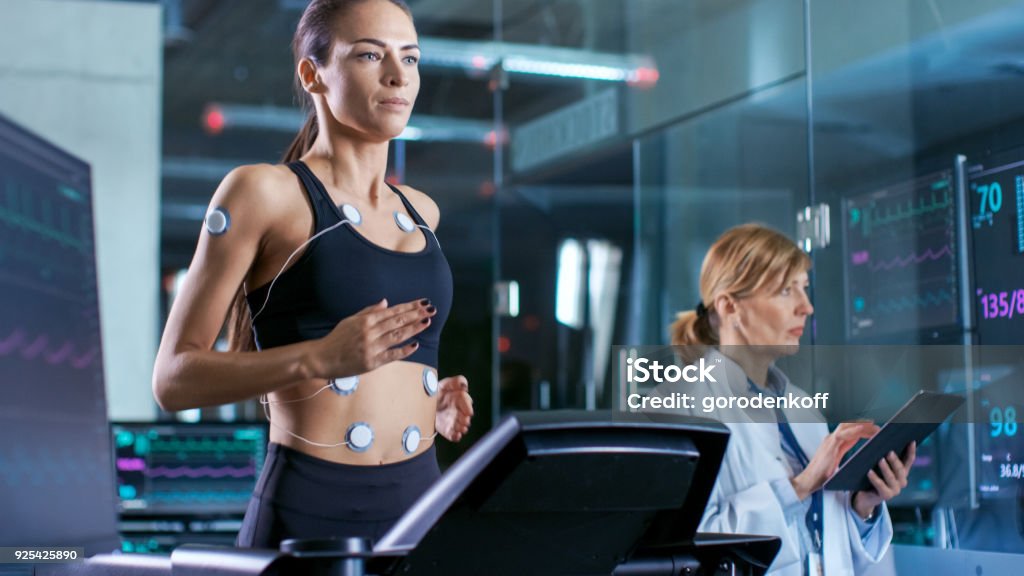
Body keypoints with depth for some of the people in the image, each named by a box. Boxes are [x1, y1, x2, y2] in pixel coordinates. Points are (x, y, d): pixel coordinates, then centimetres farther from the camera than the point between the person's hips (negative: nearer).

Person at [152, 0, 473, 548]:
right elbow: (174, 378, -8)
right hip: (310, 509, -5)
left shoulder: (420, 211, 14)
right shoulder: (263, 190, -4)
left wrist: (427, 399, 7)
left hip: (419, 502, 6)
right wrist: (319, 358, -22)